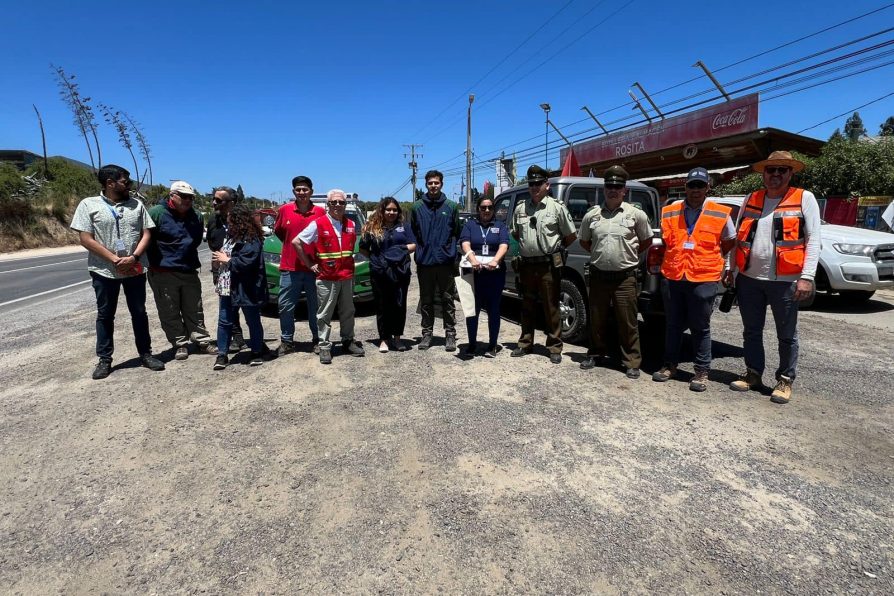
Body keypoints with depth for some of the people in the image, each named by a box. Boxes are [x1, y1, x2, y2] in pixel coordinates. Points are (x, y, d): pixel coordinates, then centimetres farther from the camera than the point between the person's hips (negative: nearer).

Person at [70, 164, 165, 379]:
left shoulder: (136, 204, 6)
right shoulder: (88, 205, -2)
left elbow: (146, 234, 3)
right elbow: (85, 239, -7)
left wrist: (134, 258, -12)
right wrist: (115, 260, -15)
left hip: (135, 270, 2)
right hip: (104, 271, -2)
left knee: (139, 313, 9)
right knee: (105, 315, 8)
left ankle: (145, 354, 19)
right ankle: (104, 360, 18)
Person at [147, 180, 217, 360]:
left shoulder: (196, 217, 8)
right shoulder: (157, 213, -9)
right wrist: (153, 262, -7)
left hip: (189, 272, 5)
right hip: (163, 273, -4)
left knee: (194, 311, 10)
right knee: (170, 313, 3)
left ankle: (202, 341, 17)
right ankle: (180, 344, 13)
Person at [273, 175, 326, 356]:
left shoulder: (320, 212, -3)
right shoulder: (284, 210, 1)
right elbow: (277, 231, 16)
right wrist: (291, 244, 9)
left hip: (313, 267, -1)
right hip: (289, 267, 1)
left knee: (315, 307, 9)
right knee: (285, 307, 6)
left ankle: (317, 340, 21)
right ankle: (287, 341, 19)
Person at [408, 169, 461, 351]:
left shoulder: (451, 206, 4)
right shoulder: (417, 206, 4)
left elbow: (457, 233, 6)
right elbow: (412, 233, 8)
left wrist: (453, 253, -1)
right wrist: (418, 252, 1)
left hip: (446, 261, -1)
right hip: (424, 262, 1)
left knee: (447, 299, 6)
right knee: (426, 301, 10)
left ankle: (450, 334, 14)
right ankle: (427, 333, 21)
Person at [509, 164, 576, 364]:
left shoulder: (556, 207, -2)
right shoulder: (520, 208, 9)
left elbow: (571, 235, 4)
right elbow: (514, 233, 22)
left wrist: (555, 249, 9)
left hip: (549, 265, -4)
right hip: (526, 264, 4)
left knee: (551, 308, 2)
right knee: (527, 306, 12)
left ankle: (554, 347, 12)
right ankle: (525, 344, 24)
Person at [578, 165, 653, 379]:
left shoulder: (636, 214, 0)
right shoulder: (592, 215, 5)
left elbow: (646, 241, 12)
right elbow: (584, 242, 19)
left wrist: (628, 255, 5)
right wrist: (599, 254, 9)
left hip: (625, 277, -2)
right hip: (598, 275, 3)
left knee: (628, 322, 3)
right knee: (596, 319, 13)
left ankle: (631, 362, 14)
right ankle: (596, 354, 29)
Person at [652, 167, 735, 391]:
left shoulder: (721, 214, 1)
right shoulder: (669, 212, 6)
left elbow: (729, 242, 14)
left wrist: (706, 258, 11)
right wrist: (678, 258, 12)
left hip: (703, 279, -2)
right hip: (672, 277, 2)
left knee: (701, 328, 6)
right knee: (673, 325, 13)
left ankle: (702, 372, 17)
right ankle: (670, 365, 25)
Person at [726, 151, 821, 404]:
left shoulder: (804, 198, -1)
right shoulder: (750, 200, 10)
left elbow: (813, 240, -6)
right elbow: (738, 238, 14)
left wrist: (806, 276, -14)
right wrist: (732, 269, 9)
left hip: (785, 280, -3)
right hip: (749, 278, 4)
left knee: (787, 335, 8)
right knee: (752, 331, 13)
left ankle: (785, 381, 21)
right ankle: (753, 374, 27)